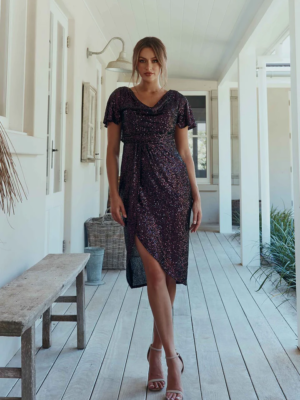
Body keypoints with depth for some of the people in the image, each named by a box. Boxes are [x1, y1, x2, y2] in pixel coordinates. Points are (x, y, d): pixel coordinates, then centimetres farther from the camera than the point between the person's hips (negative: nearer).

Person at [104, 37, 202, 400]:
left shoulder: (176, 101, 11)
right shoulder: (120, 98, 9)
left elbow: (185, 153, 10)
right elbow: (112, 150, 6)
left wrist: (196, 196, 4)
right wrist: (114, 193, -5)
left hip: (173, 186, 2)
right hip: (137, 188, -1)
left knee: (170, 271, 4)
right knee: (154, 271, -10)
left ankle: (156, 349, 23)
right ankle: (172, 357, 1)